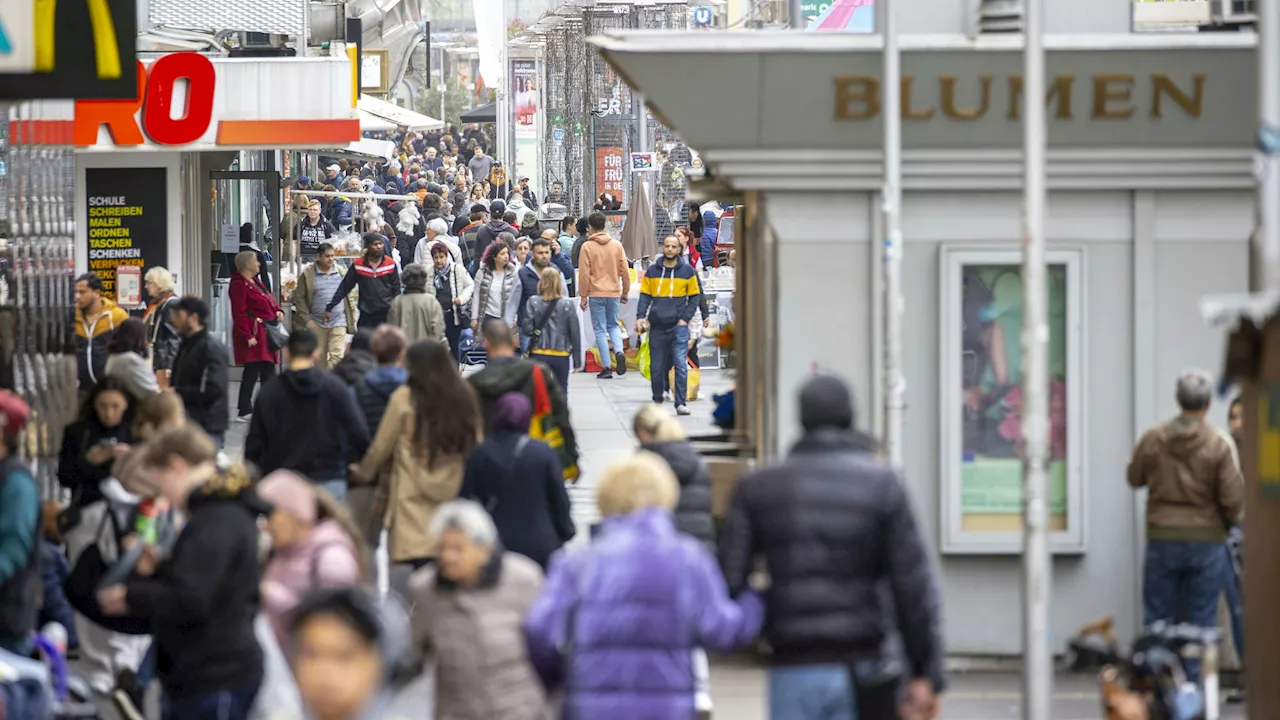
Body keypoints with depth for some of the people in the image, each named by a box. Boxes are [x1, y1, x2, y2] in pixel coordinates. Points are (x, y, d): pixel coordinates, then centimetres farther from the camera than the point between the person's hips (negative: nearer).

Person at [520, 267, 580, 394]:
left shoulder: (533, 302, -6)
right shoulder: (567, 304, -5)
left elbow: (527, 329, -11)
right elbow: (575, 333, -2)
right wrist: (577, 360, 5)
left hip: (539, 355, 0)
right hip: (562, 355, 0)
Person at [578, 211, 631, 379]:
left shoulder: (587, 247, -7)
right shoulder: (617, 245, 3)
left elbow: (584, 274, -7)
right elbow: (625, 271, 5)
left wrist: (583, 296, 0)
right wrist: (625, 292, 16)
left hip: (596, 293, -3)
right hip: (614, 293, 3)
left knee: (600, 330, 4)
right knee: (613, 325, 19)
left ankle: (607, 367, 1)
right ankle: (619, 352, -8)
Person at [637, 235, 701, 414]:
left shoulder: (688, 271, 5)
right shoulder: (652, 271, 9)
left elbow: (694, 297, 8)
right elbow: (645, 296, 10)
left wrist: (685, 318, -4)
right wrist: (641, 316, -6)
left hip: (678, 326, -2)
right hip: (657, 327, 2)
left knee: (681, 365, -12)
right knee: (656, 368, 6)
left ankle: (681, 403, -12)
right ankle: (657, 400, 23)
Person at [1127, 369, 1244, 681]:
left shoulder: (1152, 439, -5)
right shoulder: (1218, 447, -12)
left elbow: (1135, 478, 8)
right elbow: (1232, 498, -11)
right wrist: (1229, 521, 10)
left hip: (1162, 538, 2)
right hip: (1206, 539, -2)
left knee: (1157, 618, 10)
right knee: (1200, 621, 6)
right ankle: (1193, 685, 6)